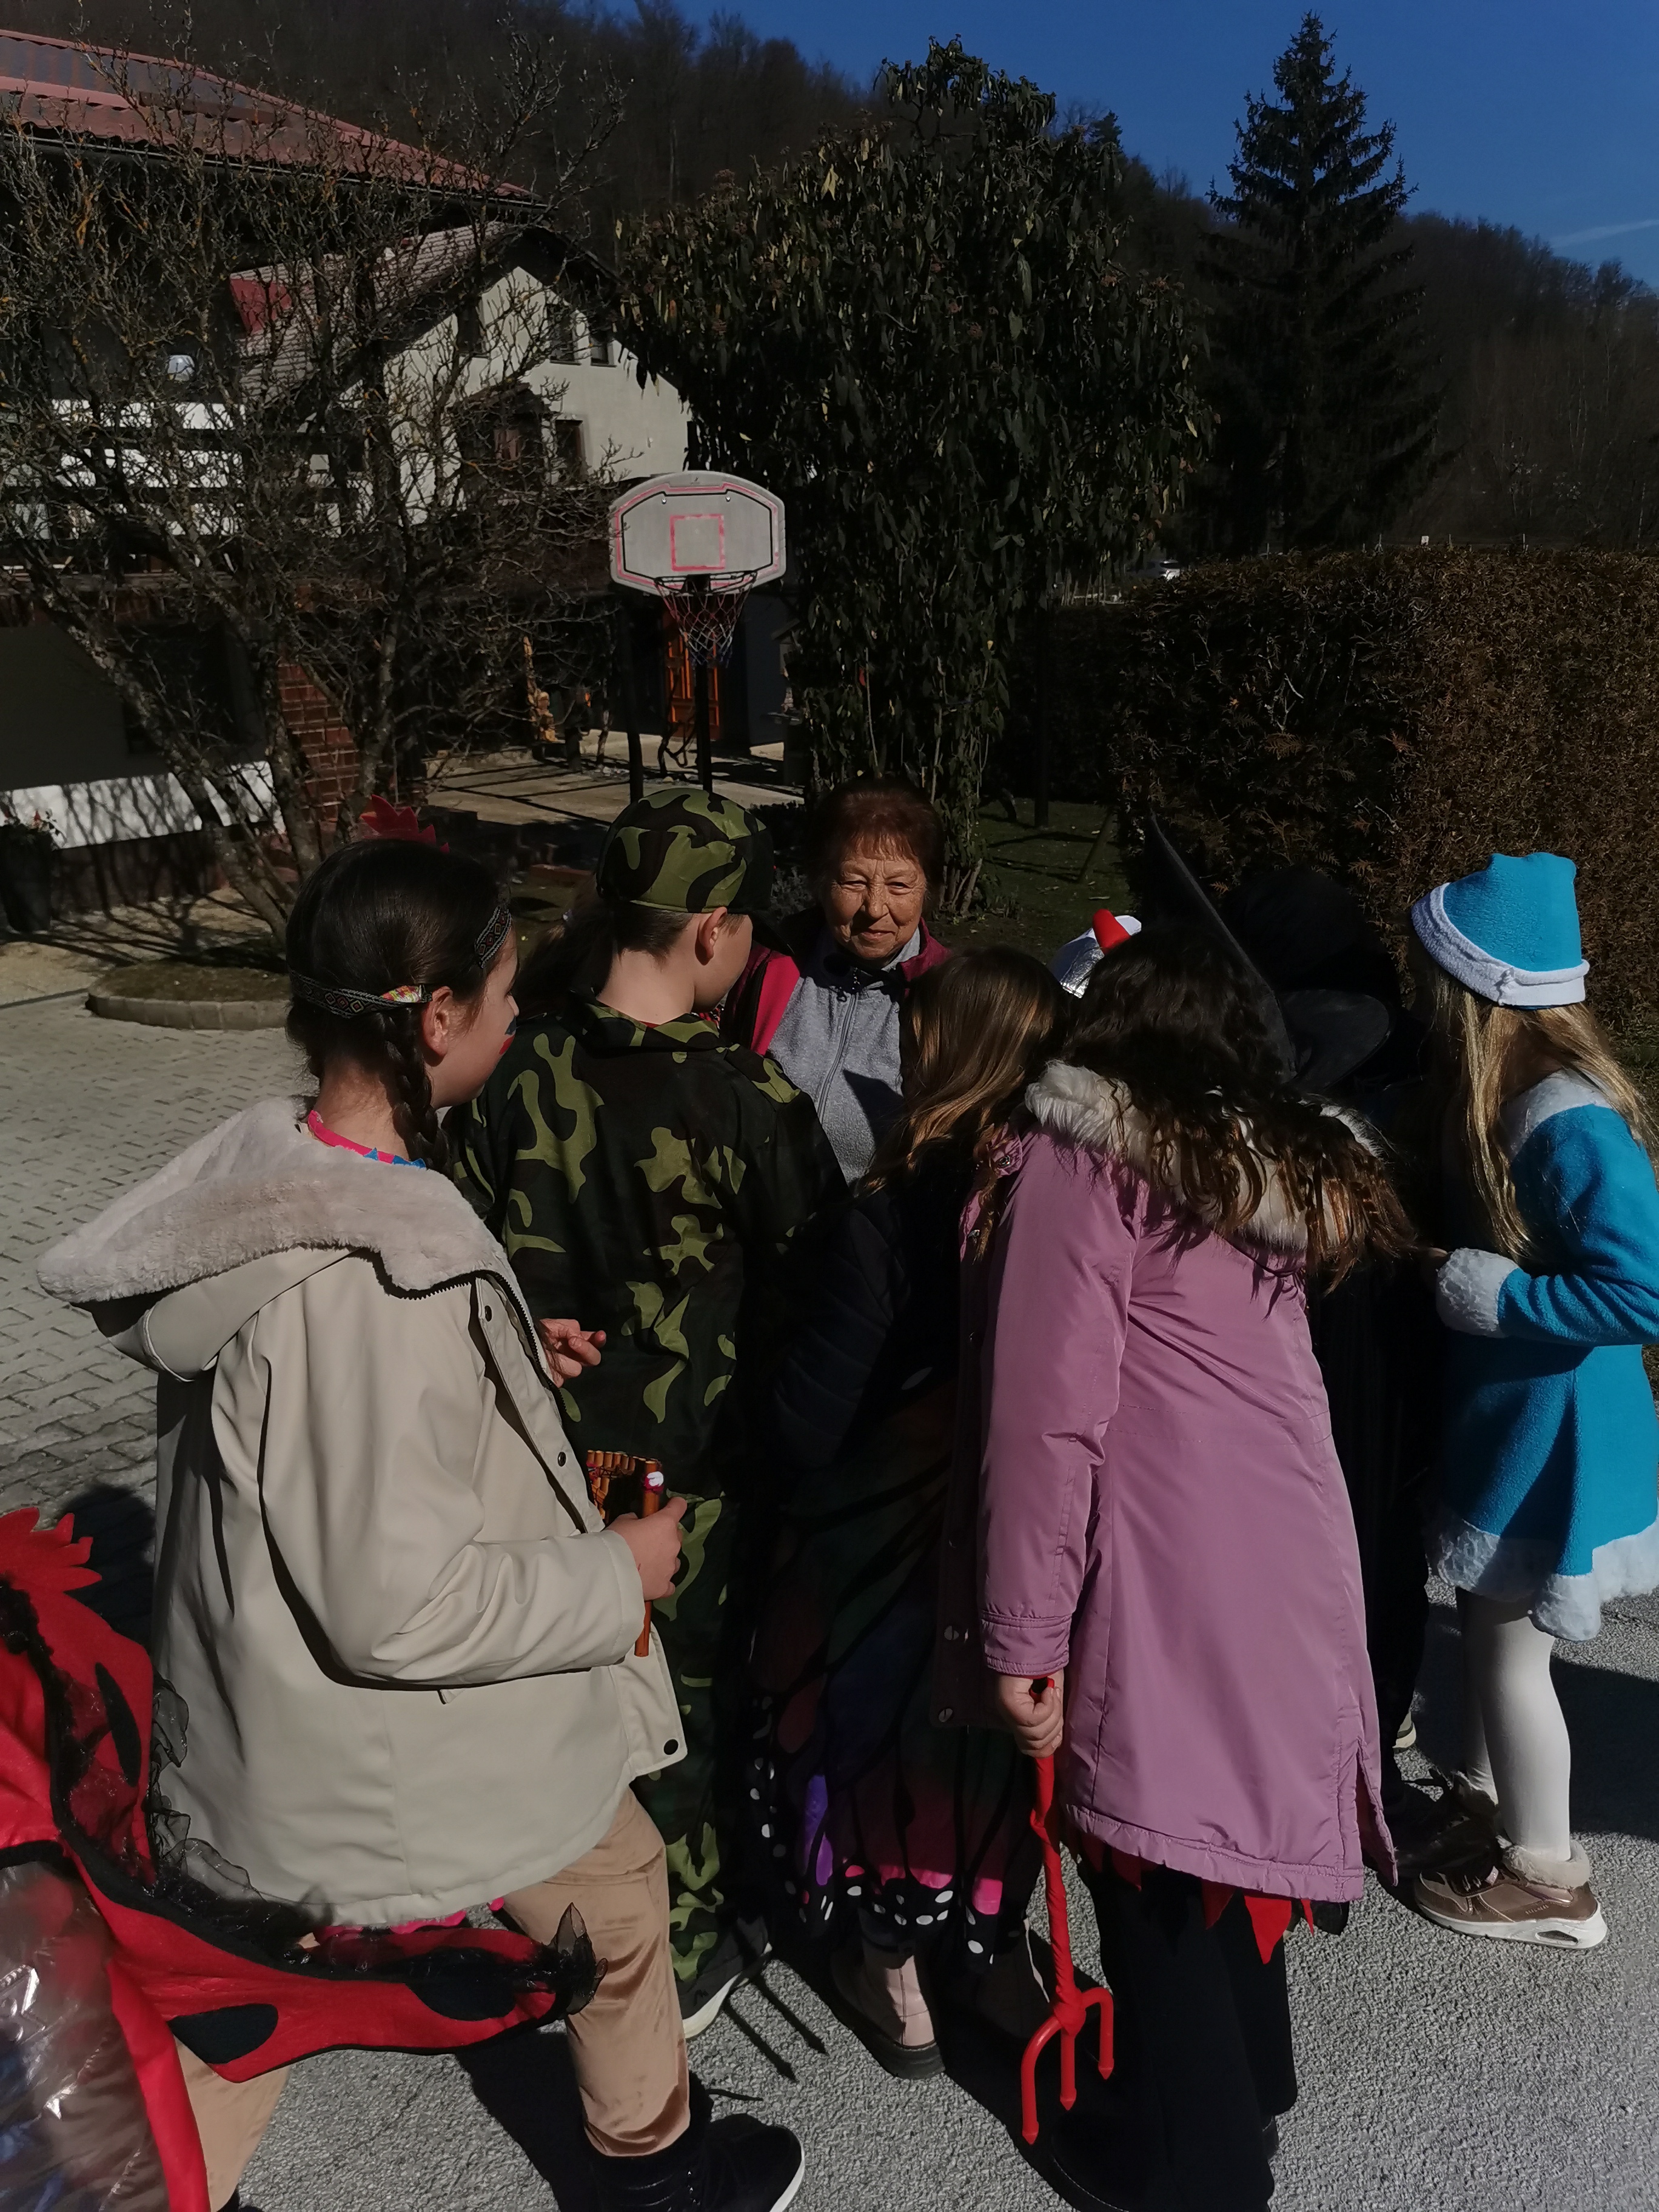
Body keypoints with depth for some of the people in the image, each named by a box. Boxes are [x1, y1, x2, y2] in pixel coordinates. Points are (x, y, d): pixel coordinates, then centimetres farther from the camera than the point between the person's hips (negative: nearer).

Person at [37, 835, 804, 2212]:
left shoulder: (272, 1169, -6)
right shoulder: (376, 1283, -35)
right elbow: (406, 1607, -30)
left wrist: (504, 1368, 5)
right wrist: (616, 1574, -16)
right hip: (406, 1756, -7)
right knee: (621, 1896, 22)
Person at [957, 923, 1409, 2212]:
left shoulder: (1078, 1159, -7)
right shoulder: (1286, 1163, 15)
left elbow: (1049, 1415, -13)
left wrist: (1024, 1630, -10)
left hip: (1169, 1578, -7)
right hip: (1291, 1559, 7)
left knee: (1152, 1858, 10)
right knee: (1230, 1826, 23)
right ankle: (1247, 2092, 43)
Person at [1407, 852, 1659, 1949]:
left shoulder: (1569, 1129, -28)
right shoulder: (1510, 1100, -1)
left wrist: (1500, 1294, -24)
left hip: (1553, 1429, -8)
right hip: (1507, 1410, 9)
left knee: (1510, 1642, 7)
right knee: (1488, 1619, 24)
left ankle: (1548, 1877, 27)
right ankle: (1490, 1788, 46)